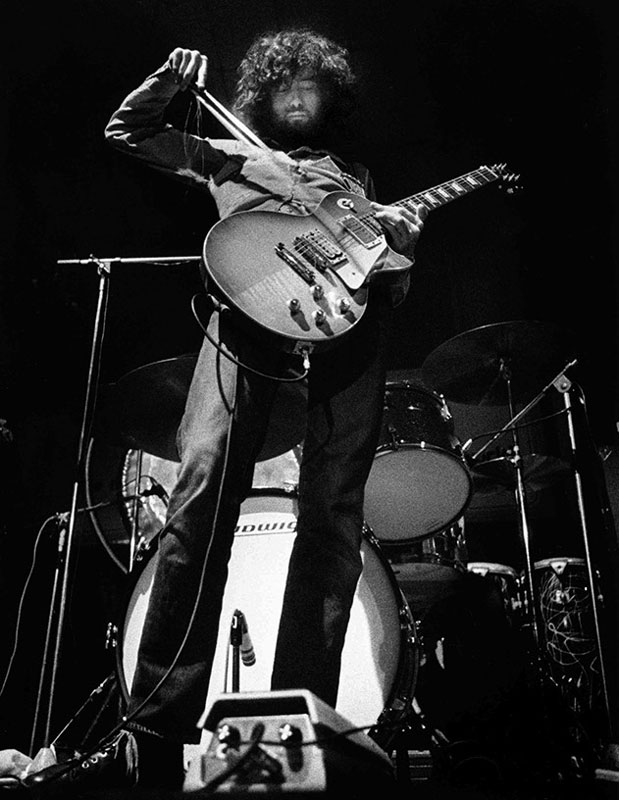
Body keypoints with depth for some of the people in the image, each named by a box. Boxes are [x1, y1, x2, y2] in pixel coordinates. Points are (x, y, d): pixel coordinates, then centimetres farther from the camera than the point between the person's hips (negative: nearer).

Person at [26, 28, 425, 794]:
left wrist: (399, 242, 7)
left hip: (347, 319, 3)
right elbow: (126, 130, 30)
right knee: (204, 483, -22)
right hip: (251, 308, -2)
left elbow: (389, 290, 28)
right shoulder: (227, 155, 31)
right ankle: (156, 726, -16)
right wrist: (170, 83, 14)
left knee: (333, 513, -12)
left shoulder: (355, 178, 35)